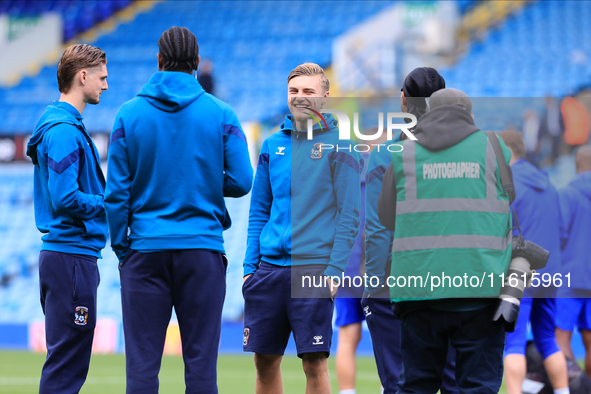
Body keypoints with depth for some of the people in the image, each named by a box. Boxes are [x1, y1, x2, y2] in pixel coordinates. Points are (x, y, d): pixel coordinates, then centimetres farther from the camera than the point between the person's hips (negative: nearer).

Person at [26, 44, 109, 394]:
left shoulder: (65, 126, 18)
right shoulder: (64, 131, -14)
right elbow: (65, 199, -22)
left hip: (68, 253, 11)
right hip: (71, 255, -11)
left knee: (68, 363, 14)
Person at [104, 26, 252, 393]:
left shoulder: (129, 114, 1)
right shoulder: (221, 115, 0)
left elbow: (117, 191, -1)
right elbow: (241, 181, -2)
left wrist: (120, 246, 7)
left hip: (145, 248, 0)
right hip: (203, 249, 0)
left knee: (142, 362, 1)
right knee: (201, 359, 2)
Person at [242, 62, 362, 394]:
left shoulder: (340, 145, -1)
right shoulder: (273, 145, 14)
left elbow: (349, 213, -4)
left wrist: (336, 269, -12)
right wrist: (250, 264, 8)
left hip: (314, 265, -5)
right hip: (269, 267, 5)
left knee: (314, 363, -6)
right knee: (266, 362, 7)